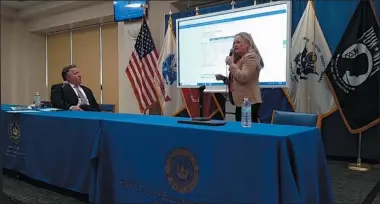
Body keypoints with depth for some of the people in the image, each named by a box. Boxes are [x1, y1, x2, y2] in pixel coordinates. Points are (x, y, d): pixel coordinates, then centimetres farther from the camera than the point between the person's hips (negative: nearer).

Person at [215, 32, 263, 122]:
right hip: (241, 102, 10)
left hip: (248, 102, -10)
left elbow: (243, 78, -22)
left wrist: (231, 63, -13)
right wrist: (224, 79, 11)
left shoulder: (251, 57, -10)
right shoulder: (240, 58, 21)